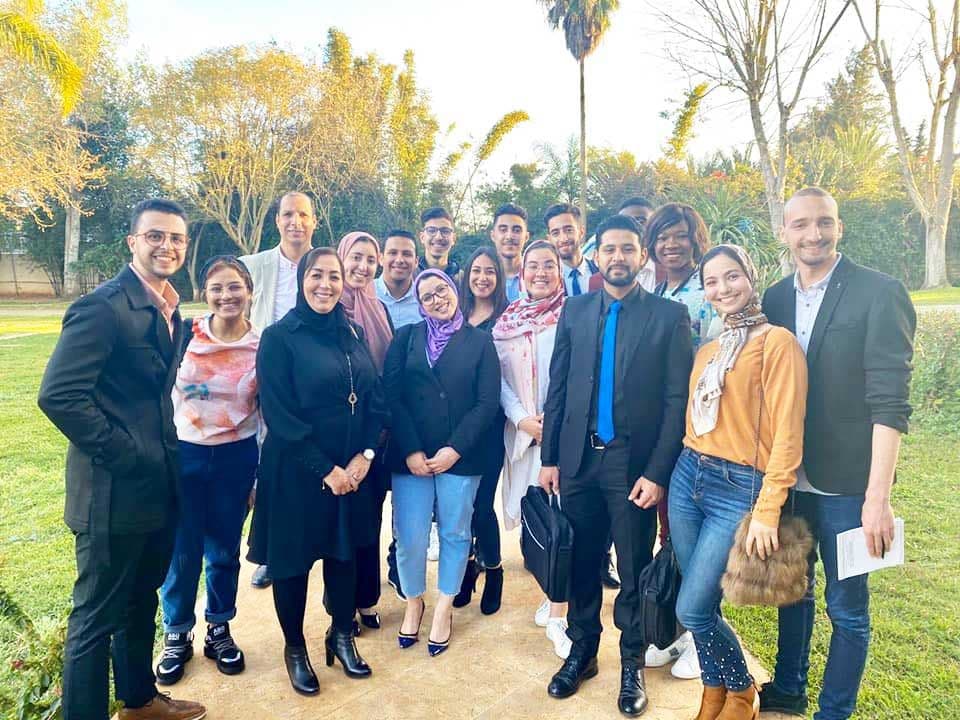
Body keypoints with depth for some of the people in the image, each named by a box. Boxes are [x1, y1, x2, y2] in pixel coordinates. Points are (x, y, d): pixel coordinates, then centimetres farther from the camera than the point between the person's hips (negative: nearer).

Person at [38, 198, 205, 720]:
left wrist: (166, 451, 8)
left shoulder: (167, 309, 9)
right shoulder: (101, 308, -18)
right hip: (115, 490, -9)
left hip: (158, 486, 9)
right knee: (97, 616, 7)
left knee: (141, 602, 24)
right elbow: (59, 395, -25)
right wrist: (124, 455, -19)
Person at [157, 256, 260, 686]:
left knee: (224, 550, 14)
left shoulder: (262, 346, -6)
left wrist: (265, 472, 3)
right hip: (182, 454, 0)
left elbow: (268, 412, 1)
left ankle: (219, 630, 34)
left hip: (236, 458, 0)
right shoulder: (184, 335, -7)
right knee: (182, 553, 9)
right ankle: (177, 636, 30)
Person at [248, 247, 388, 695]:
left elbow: (376, 400, 3)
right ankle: (295, 648, 32)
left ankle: (342, 636, 37)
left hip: (353, 468, 4)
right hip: (297, 471, -4)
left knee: (344, 551, 16)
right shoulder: (279, 337, -9)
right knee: (293, 558, 10)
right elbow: (279, 415, -15)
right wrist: (324, 469, -16)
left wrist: (364, 456, -10)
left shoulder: (353, 334, 6)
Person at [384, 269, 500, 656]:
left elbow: (487, 402, -2)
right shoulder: (406, 337, 6)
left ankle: (444, 609, 30)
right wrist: (411, 451, -10)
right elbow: (391, 396, -2)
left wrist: (454, 449, -11)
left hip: (460, 456, 0)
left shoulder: (479, 341, 5)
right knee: (410, 538, 2)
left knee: (455, 533, 10)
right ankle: (413, 603, 29)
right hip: (410, 456, 0)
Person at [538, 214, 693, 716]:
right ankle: (582, 652, 35)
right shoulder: (575, 310, 5)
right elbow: (557, 388, 6)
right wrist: (549, 457, 4)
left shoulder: (669, 316, -4)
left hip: (635, 464, -2)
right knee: (581, 563, 14)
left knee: (634, 571, 11)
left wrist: (657, 472, -11)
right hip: (578, 459, 3)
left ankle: (632, 665, 32)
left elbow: (677, 400, -7)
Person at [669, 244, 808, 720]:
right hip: (688, 477, 6)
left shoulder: (777, 342, -9)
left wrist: (767, 511, -16)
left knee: (693, 610, -3)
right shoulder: (707, 350, 11)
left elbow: (787, 434, -13)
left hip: (738, 489, -6)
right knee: (698, 607, 13)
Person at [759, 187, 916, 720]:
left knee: (847, 607, 9)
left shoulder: (879, 293, -11)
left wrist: (877, 496, -21)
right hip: (787, 476, 5)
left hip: (845, 482, -5)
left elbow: (889, 403, -16)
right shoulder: (775, 298, 4)